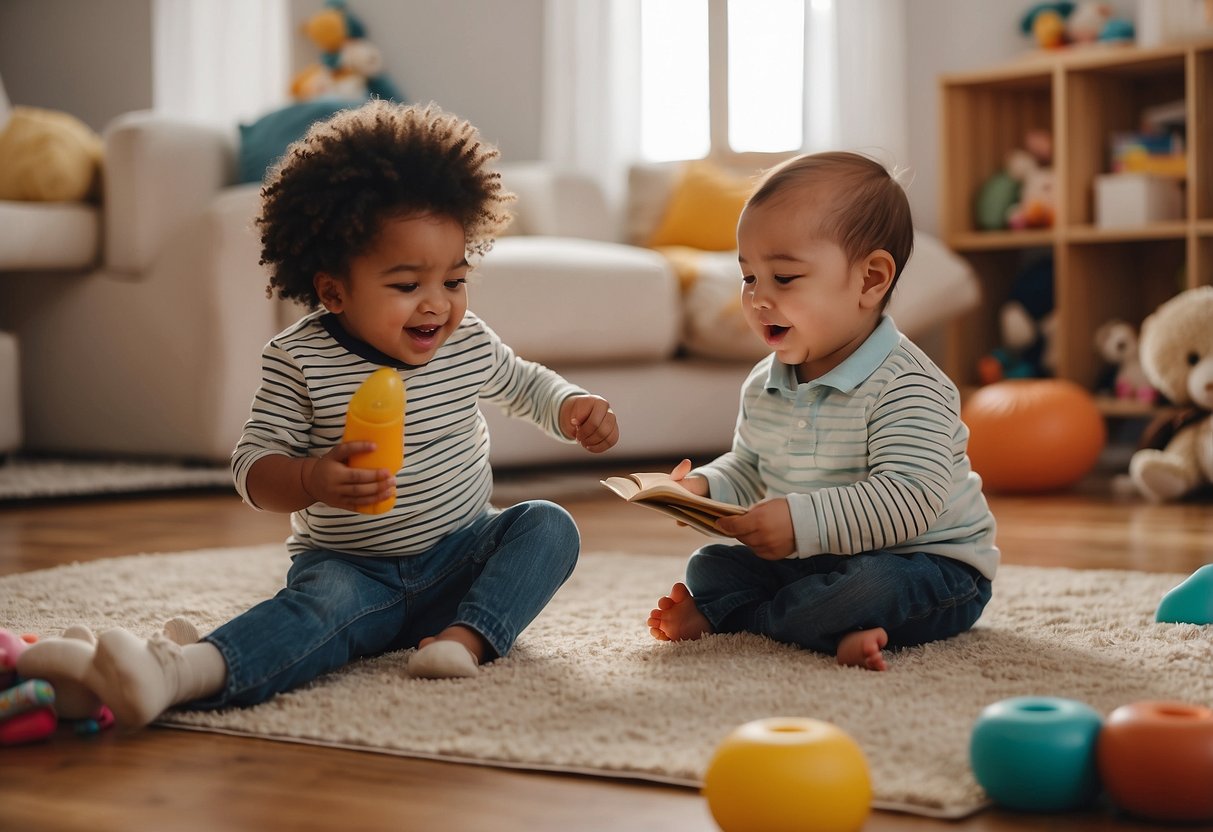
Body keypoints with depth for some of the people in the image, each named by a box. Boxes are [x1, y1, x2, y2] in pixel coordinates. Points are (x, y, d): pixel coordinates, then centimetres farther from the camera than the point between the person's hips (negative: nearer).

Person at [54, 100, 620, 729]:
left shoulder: (469, 345, 0)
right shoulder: (299, 360, -11)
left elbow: (524, 384, 21)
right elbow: (253, 466, -13)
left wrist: (575, 408, -1)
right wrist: (313, 481, -35)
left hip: (460, 558, 5)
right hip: (352, 566, -4)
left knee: (549, 526, -15)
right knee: (324, 600, -35)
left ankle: (467, 636, -32)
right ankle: (186, 673, -62)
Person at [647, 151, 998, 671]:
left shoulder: (904, 388, -23)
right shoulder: (763, 386, 4)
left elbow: (912, 499, -33)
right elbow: (751, 470, 17)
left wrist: (804, 523, -40)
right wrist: (705, 486, -5)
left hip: (928, 565, -7)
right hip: (814, 561, 8)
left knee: (872, 587, -37)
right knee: (708, 567, 1)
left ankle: (724, 617, -17)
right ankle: (834, 629, -18)